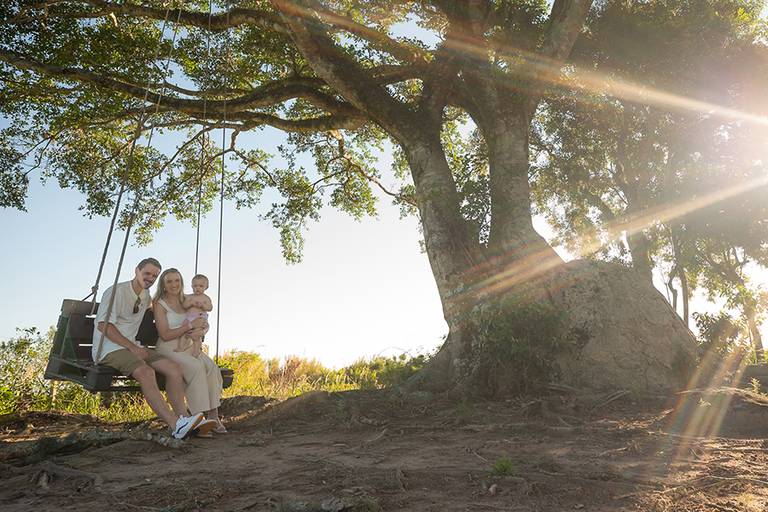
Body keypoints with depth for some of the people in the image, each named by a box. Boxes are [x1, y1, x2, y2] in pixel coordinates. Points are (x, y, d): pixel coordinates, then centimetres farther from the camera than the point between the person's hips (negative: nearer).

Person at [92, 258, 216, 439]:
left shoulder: (146, 296, 17)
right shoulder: (116, 291, -8)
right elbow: (103, 325, -17)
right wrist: (132, 347, -19)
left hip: (133, 347, 8)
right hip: (109, 348, -8)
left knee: (174, 368, -13)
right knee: (146, 372, -35)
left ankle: (184, 419, -19)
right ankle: (176, 425, -38)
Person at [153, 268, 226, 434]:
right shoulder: (160, 304, -1)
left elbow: (205, 324, 15)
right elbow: (165, 335, -10)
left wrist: (202, 330, -8)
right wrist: (189, 327, -11)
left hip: (188, 347, 5)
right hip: (169, 348, -5)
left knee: (212, 367, -24)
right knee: (196, 367, -33)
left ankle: (213, 414, -23)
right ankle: (199, 416, -29)